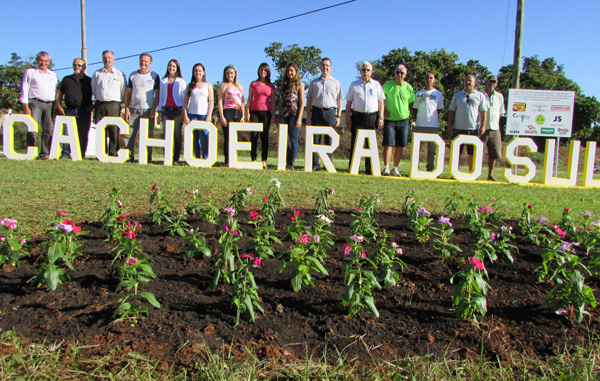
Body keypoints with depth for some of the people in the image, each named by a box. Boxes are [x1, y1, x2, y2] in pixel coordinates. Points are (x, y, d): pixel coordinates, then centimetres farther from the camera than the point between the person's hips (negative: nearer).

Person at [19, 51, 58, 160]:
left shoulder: (53, 75, 23)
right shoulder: (30, 72, 12)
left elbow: (56, 91, 22)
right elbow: (24, 88, 5)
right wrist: (25, 105, -6)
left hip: (49, 105, 4)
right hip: (35, 103, -3)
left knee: (49, 130, -3)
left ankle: (45, 153, -1)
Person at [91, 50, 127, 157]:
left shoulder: (119, 74, 10)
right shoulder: (97, 73, 17)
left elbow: (124, 92, 11)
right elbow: (93, 90, 24)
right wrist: (98, 98, 16)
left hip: (113, 105, -2)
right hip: (99, 105, 3)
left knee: (114, 131, -8)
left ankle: (113, 154, -4)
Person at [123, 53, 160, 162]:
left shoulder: (154, 76, 6)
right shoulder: (133, 75, 13)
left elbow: (157, 95, 3)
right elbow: (127, 93, 12)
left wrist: (154, 109, -8)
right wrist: (126, 109, 3)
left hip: (148, 110, -2)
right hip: (133, 109, 3)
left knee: (148, 135, -2)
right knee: (128, 134, -3)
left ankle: (147, 157, 5)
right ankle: (129, 156, 5)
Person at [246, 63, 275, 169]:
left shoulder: (271, 86, 11)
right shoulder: (253, 84, 11)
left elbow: (273, 101, 10)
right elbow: (249, 99, 10)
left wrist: (273, 115, 2)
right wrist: (247, 112, 1)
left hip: (266, 112, 0)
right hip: (254, 111, 0)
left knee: (264, 136, -2)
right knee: (253, 135, -5)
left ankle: (264, 160, -1)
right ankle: (253, 159, -1)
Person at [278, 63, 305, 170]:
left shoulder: (299, 84, 4)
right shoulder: (285, 85, 19)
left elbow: (302, 103, -4)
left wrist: (299, 118, -13)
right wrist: (279, 117, 13)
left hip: (294, 114, -5)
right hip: (284, 114, 5)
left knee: (293, 140, -3)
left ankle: (291, 164, 2)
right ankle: (284, 162, 5)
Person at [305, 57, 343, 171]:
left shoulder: (336, 83, 13)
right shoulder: (314, 83, 15)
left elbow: (339, 101, 10)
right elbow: (309, 100, 13)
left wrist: (338, 116, 0)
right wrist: (308, 116, 4)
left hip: (330, 112, -1)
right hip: (316, 111, 1)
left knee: (329, 140, -1)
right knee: (315, 139, -2)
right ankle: (314, 164, 1)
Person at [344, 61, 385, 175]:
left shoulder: (376, 85, 12)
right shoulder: (354, 85, 10)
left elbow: (380, 102, 11)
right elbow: (348, 102, 9)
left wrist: (381, 117, 2)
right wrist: (348, 117, 1)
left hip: (372, 117, 1)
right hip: (357, 116, 0)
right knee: (355, 143, -3)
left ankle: (370, 169, 6)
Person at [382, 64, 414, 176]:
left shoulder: (408, 87, 7)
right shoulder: (387, 85, 1)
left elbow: (411, 103, 15)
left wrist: (412, 118, 7)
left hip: (403, 120, 3)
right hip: (390, 119, -2)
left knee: (400, 146, 3)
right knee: (388, 144, -10)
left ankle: (395, 168, 11)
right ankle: (386, 168, -9)